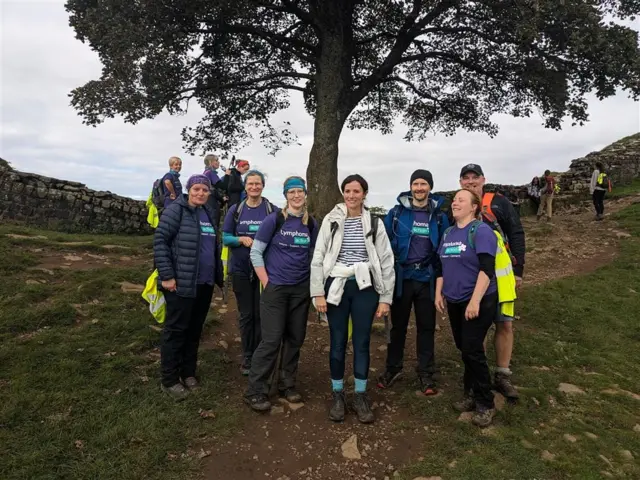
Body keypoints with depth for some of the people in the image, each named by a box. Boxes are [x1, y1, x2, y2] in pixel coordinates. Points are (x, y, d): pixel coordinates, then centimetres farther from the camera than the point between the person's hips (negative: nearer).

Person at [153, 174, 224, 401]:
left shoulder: (208, 213, 13)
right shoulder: (176, 210, -9)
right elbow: (160, 241, -14)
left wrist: (217, 274, 15)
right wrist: (166, 276, -17)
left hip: (205, 283, 7)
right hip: (181, 283, -7)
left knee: (195, 329, 15)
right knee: (176, 330, 3)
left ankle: (188, 373, 29)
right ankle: (169, 380, 16)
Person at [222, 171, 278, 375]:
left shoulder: (273, 210, -2)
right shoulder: (236, 210, 3)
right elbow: (225, 238, 4)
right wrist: (241, 239, -15)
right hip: (241, 269, 1)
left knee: (260, 314, 5)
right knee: (246, 315, 10)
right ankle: (247, 356, 24)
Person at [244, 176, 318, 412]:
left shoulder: (311, 224, 5)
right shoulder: (274, 220, -7)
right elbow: (255, 253, -6)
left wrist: (313, 284, 6)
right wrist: (267, 283, -10)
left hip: (302, 290, 4)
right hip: (275, 288, -4)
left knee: (295, 338, 10)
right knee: (272, 339, -4)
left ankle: (287, 384, 28)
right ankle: (255, 391, 11)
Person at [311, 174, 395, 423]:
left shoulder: (374, 223, 3)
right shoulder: (331, 220, 1)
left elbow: (387, 261, 4)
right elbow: (318, 258, 0)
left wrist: (385, 297, 0)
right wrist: (318, 293, -5)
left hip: (365, 288, 1)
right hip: (336, 287, 0)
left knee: (362, 343, 8)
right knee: (337, 342, 9)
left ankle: (360, 396, 24)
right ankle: (338, 395, 25)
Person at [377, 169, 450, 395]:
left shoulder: (439, 216, 4)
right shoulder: (396, 212, -1)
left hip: (427, 279, 1)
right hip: (402, 277, -1)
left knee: (426, 326, 10)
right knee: (398, 324, 11)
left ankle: (426, 373, 24)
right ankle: (393, 368, 28)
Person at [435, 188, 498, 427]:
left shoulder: (481, 231, -12)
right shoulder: (448, 233, 10)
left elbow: (486, 269, -20)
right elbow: (441, 266, 16)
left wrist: (475, 301, -25)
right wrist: (439, 293, 9)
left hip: (479, 301, -7)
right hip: (455, 301, 7)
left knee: (472, 350, -6)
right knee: (464, 349, 13)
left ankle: (485, 403, 10)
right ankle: (471, 394, 29)